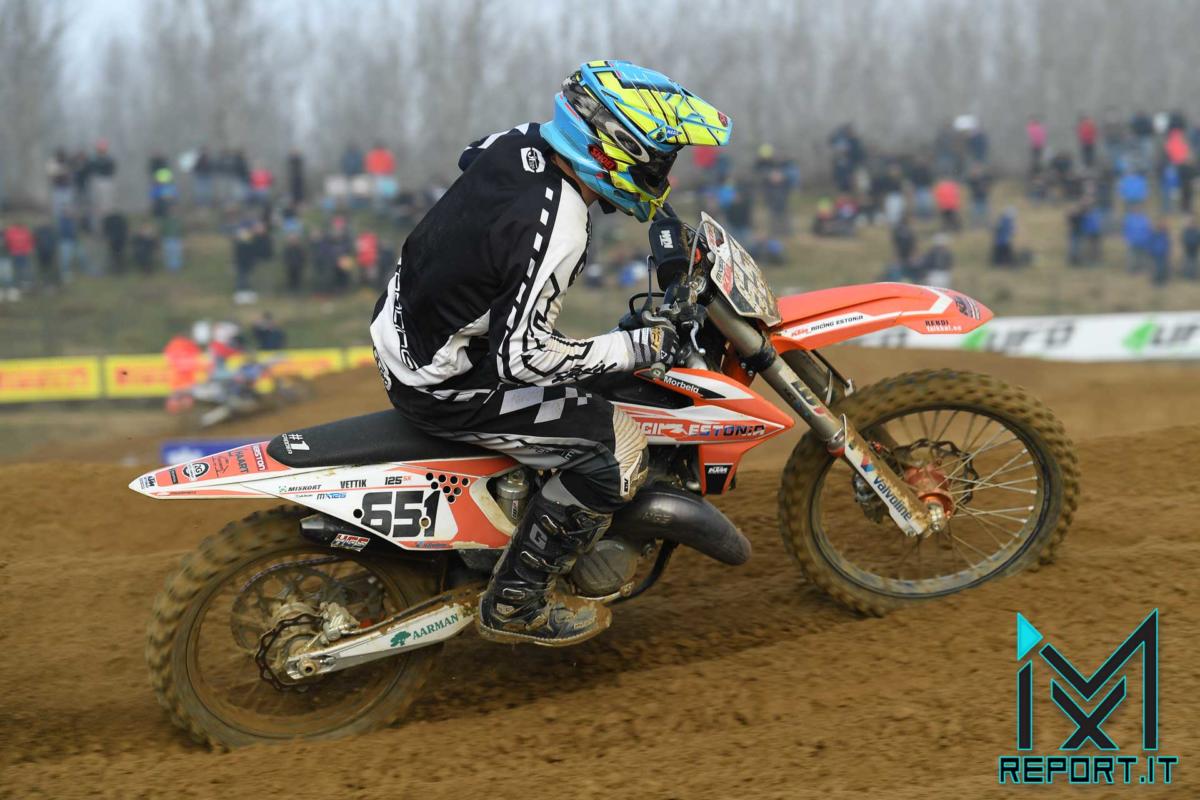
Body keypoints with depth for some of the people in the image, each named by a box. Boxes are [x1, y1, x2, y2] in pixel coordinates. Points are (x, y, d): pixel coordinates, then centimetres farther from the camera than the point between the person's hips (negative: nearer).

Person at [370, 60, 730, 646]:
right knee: (615, 451, -8)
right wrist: (636, 348, -21)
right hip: (440, 387, -9)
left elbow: (472, 157, 21)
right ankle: (514, 604, 3)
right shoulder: (556, 230, -31)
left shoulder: (521, 143, -5)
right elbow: (522, 356, -29)